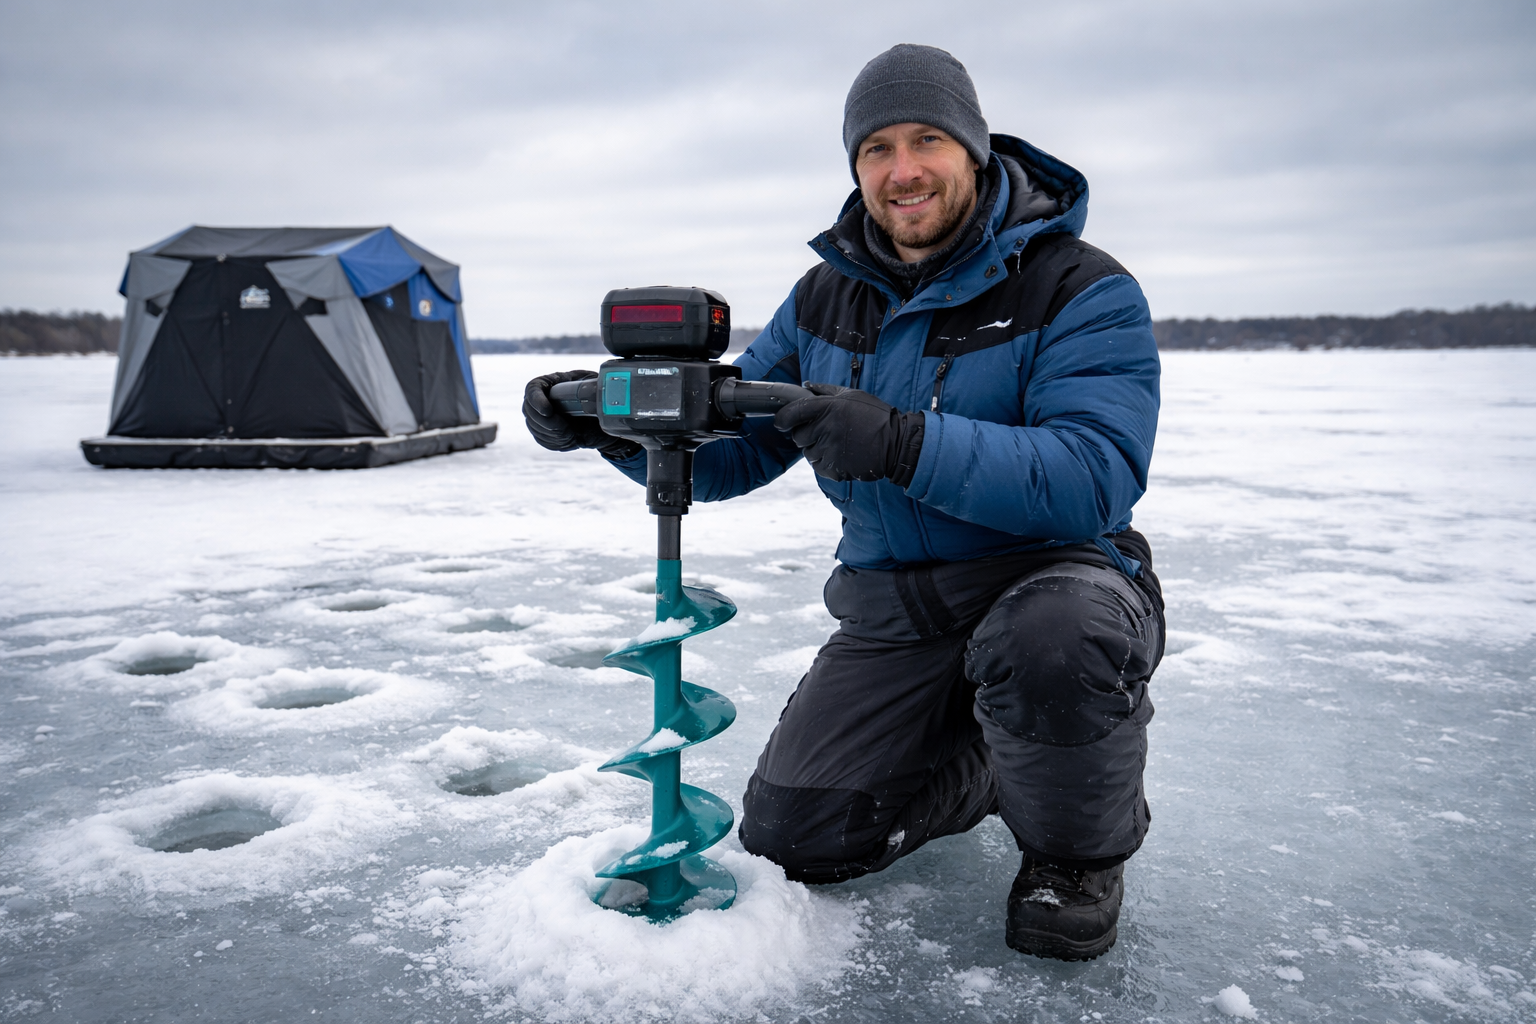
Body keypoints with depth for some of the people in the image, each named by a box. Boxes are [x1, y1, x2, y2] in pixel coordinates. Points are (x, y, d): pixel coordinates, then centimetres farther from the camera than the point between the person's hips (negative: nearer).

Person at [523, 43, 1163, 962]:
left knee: (1050, 636, -40)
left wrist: (902, 445, -41)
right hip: (892, 616, 5)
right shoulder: (826, 300, 5)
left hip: (1050, 578, -4)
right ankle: (993, 765, 24)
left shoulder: (1083, 290, -14)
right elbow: (732, 449, 5)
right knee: (789, 836, -1)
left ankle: (1081, 848, -6)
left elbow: (1094, 479, -29)